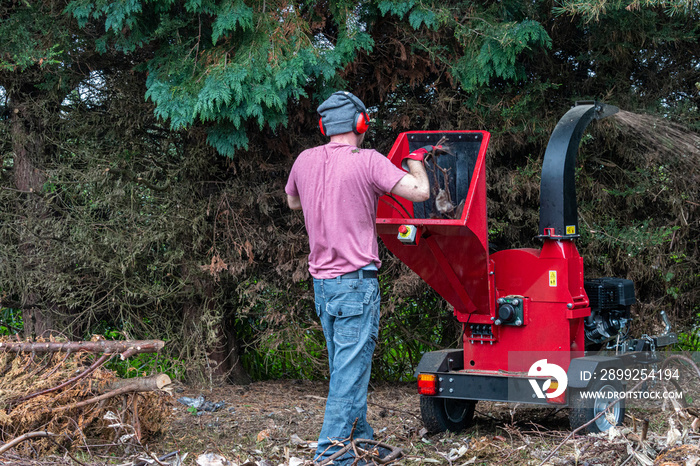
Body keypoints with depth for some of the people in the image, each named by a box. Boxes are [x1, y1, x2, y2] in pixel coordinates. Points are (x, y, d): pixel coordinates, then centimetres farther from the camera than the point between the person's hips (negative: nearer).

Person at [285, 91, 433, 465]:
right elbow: (419, 192, -12)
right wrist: (415, 160, 7)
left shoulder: (306, 160, 7)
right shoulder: (367, 161, -11)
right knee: (350, 371, -5)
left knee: (343, 367, 17)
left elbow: (293, 201, 26)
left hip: (322, 282, 7)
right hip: (356, 282, -7)